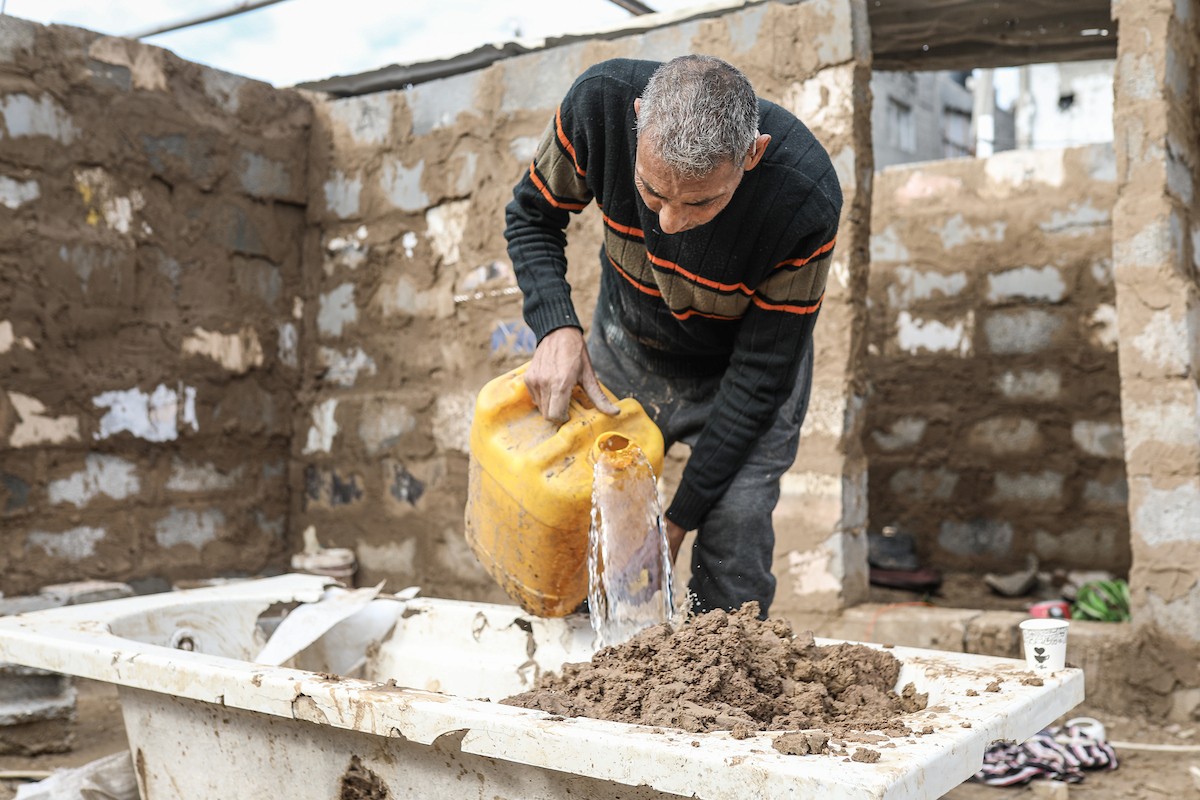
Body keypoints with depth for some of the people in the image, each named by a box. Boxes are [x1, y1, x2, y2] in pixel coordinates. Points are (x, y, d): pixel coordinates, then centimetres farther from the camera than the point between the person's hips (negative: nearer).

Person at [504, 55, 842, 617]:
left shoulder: (806, 200, -36)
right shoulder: (601, 101, -31)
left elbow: (760, 375, -26)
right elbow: (532, 215, -10)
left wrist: (680, 516, -21)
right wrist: (556, 328, -29)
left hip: (739, 370, -2)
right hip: (627, 347, 3)